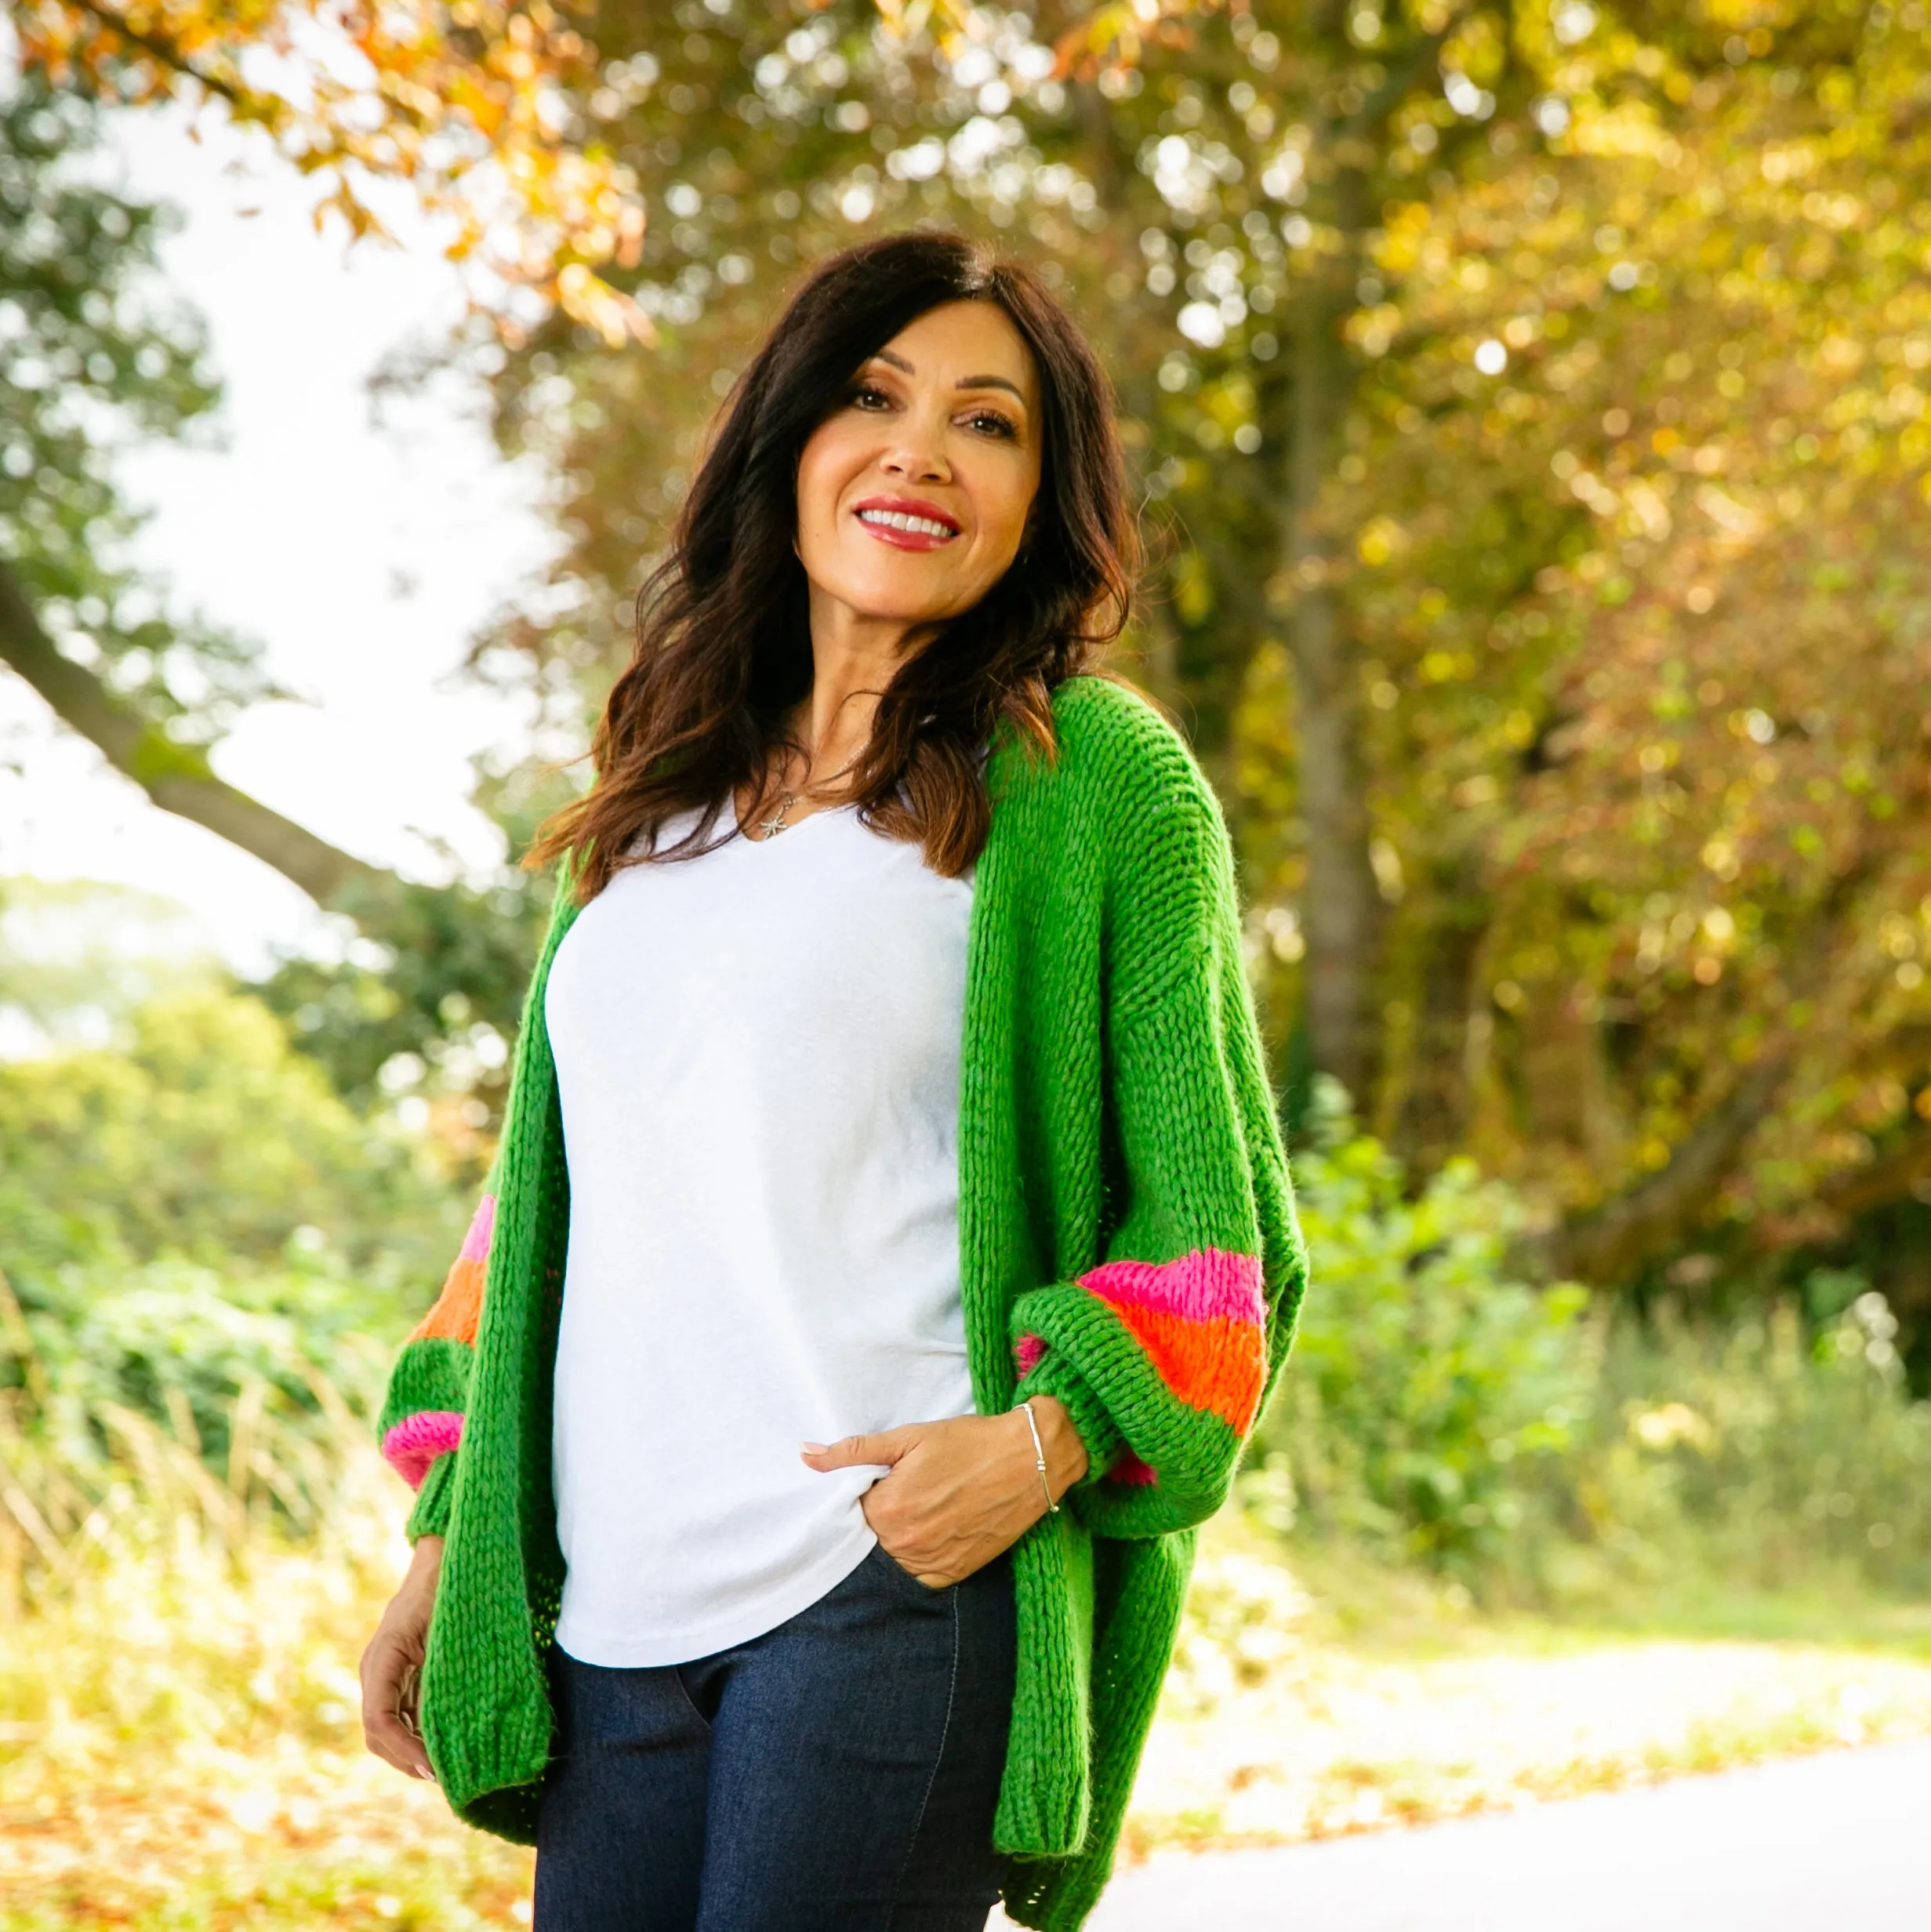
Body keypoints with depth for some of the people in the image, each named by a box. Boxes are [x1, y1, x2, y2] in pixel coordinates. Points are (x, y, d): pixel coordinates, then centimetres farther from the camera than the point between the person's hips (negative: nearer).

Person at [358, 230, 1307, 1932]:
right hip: (613, 1615, 5)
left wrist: (1048, 1437, -16)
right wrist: (449, 1541, 16)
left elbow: (1218, 1216, 0)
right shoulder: (655, 807, 17)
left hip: (902, 1589, -5)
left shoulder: (1092, 772, 2)